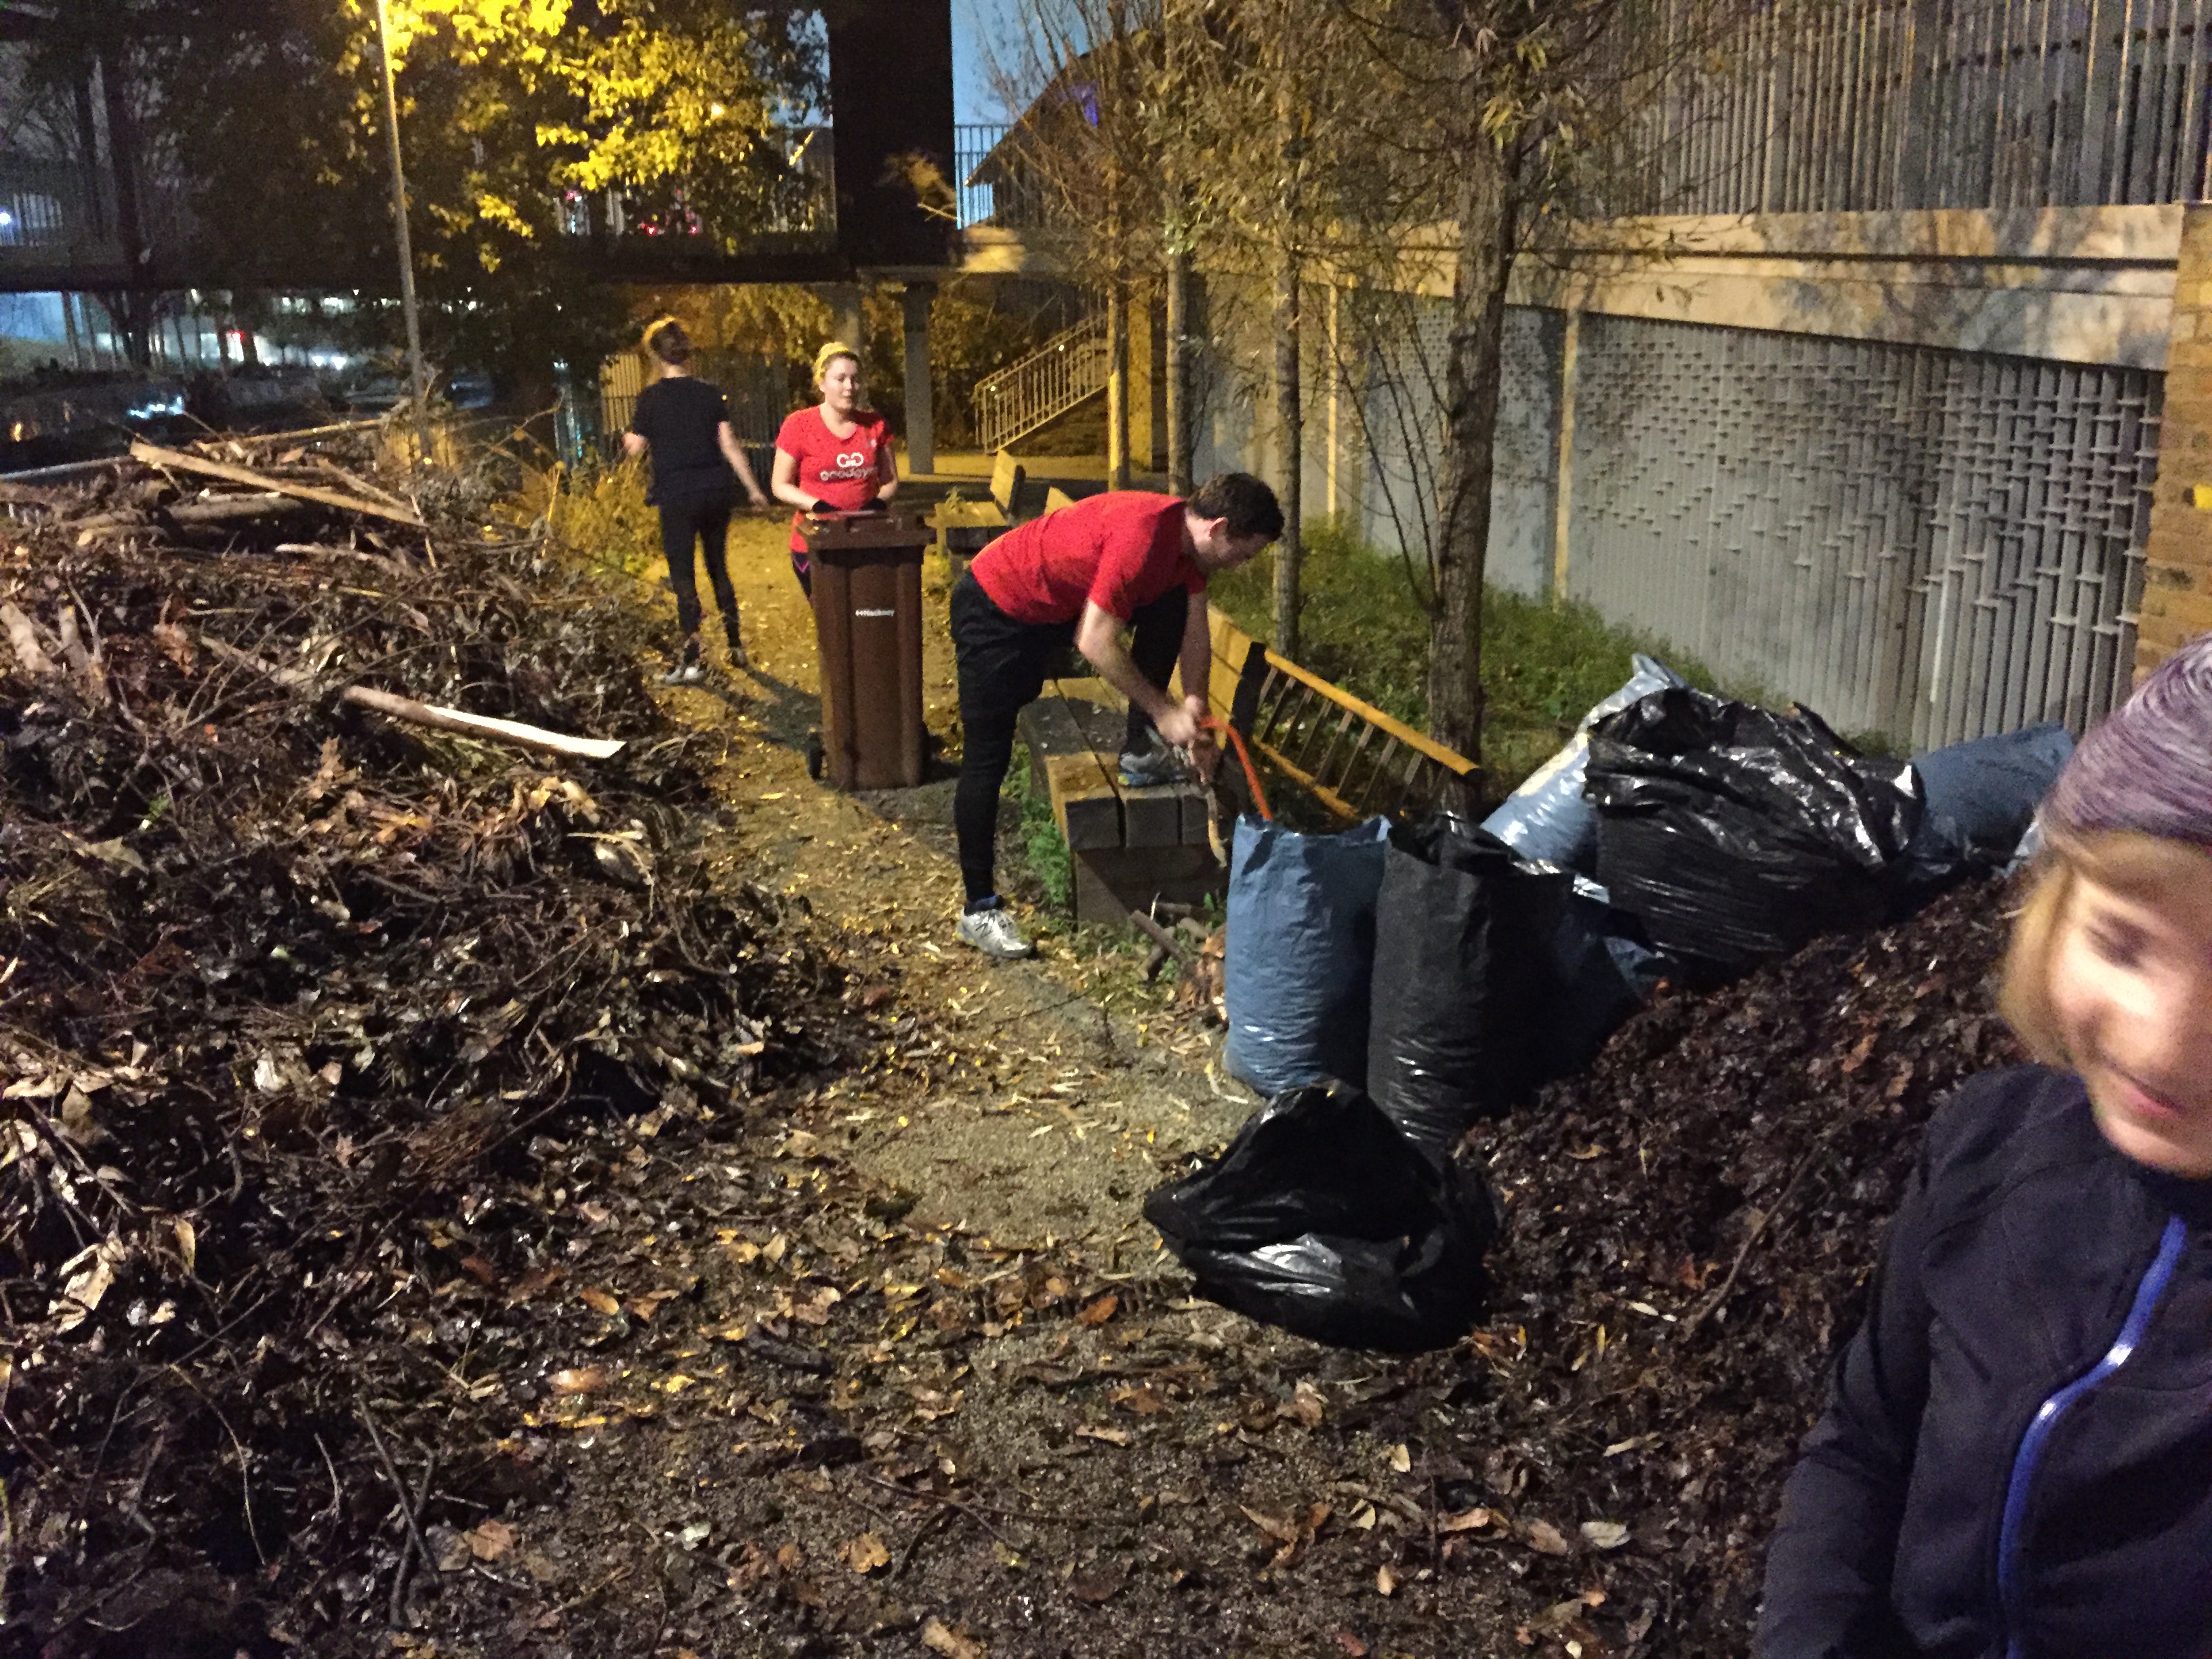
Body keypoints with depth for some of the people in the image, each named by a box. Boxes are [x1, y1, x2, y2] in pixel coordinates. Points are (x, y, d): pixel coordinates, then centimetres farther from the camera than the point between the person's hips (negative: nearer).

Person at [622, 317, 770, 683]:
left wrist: (627, 438, 19)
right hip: (715, 493, 4)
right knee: (719, 568, 17)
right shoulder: (711, 393, 1)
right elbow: (728, 444, 0)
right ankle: (736, 647, 22)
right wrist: (753, 489, 7)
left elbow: (637, 449, -4)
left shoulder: (652, 398, -8)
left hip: (677, 497, -4)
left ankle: (691, 660, -6)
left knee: (683, 575, 1)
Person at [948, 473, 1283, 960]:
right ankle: (979, 909, 0)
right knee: (987, 760, -7)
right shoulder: (1143, 535, -32)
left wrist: (1195, 713, -1)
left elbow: (1194, 631, 4)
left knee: (1172, 607, -5)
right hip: (995, 611, -8)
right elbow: (1095, 643, -31)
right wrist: (1164, 712, -25)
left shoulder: (1189, 537, -5)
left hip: (1059, 604, 8)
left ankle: (1141, 752, 4)